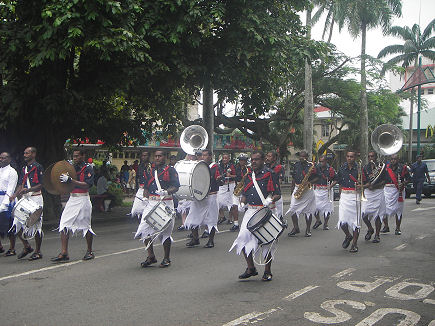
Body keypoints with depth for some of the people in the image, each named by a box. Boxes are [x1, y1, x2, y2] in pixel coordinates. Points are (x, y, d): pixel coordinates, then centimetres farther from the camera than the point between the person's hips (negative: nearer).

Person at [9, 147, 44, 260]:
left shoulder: (38, 167, -4)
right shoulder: (24, 168, 18)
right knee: (17, 224, 2)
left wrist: (28, 190, -21)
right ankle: (27, 247, 18)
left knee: (36, 225, -4)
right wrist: (15, 194, -1)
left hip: (35, 198, -7)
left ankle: (37, 252, 6)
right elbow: (21, 184, 17)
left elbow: (41, 185, -10)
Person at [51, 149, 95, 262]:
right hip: (72, 199, 6)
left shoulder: (88, 169, -6)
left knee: (86, 226, 3)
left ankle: (90, 252, 19)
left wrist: (70, 180, -25)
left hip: (83, 199, -6)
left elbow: (87, 185, -21)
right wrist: (63, 179, 3)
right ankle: (64, 253, -3)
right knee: (64, 225, -5)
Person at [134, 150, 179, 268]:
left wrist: (166, 192, -24)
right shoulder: (149, 171, 17)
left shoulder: (170, 170, 2)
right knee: (144, 229, -6)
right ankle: (151, 257, 7)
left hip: (165, 203, -4)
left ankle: (166, 258, 13)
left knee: (165, 231, 0)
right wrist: (145, 199, 9)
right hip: (151, 203, 5)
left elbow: (176, 187, -6)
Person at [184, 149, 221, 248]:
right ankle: (195, 238, 19)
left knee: (211, 219, 0)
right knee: (194, 218, 6)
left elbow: (219, 182, -8)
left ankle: (211, 240, 11)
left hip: (210, 196, -6)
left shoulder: (215, 167, -4)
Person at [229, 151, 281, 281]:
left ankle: (267, 272, 16)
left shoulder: (270, 174, -4)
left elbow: (278, 194, -6)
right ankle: (251, 268, 14)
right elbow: (245, 193, 23)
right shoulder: (249, 175, 14)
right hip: (250, 211, 6)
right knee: (243, 238, -2)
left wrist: (270, 200, -24)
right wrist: (242, 204, 5)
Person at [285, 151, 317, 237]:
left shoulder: (311, 166, 0)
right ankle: (296, 228, 1)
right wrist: (292, 189, 15)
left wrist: (309, 182, -18)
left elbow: (316, 178, 1)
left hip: (308, 190, -3)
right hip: (297, 189, 3)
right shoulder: (296, 165, 10)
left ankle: (308, 229, 12)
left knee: (308, 210, 1)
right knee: (293, 208, -8)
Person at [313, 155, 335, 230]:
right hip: (317, 190, 2)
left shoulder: (330, 169, -3)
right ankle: (318, 220, 21)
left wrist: (331, 186, -12)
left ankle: (325, 224, 16)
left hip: (327, 191, -2)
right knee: (314, 206, -3)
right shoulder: (316, 168, 4)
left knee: (327, 207, 1)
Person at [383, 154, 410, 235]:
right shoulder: (386, 168, 6)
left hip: (398, 190, -1)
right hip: (387, 189, 1)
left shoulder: (403, 167, 3)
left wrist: (403, 184, -11)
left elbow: (408, 179, 5)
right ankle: (386, 226, 11)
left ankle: (398, 228, 15)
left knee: (398, 209, 4)